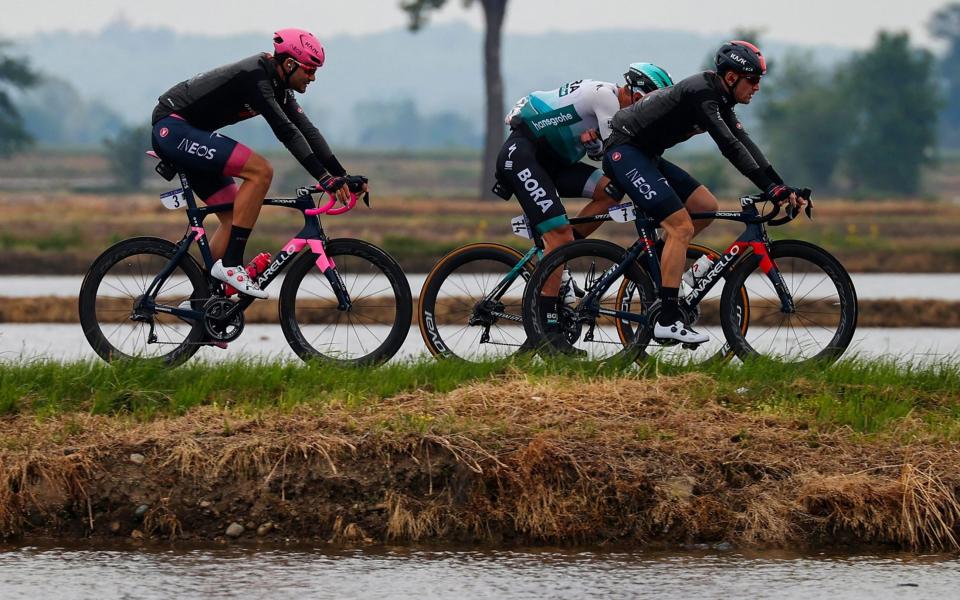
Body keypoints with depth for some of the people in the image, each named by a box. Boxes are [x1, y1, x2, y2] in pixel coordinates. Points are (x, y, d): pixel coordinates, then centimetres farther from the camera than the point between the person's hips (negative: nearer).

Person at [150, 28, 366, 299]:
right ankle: (230, 264, -19)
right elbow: (286, 131, -30)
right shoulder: (254, 77, -22)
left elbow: (306, 130, 7)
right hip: (173, 127, -11)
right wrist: (324, 178, -34)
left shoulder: (277, 85, 8)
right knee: (260, 170, -21)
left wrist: (341, 175, -1)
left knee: (233, 218, 6)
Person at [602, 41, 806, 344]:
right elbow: (730, 146, -28)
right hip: (624, 151, -10)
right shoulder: (701, 93, -20)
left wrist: (783, 188, -2)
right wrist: (771, 189, -32)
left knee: (707, 207, 5)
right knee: (681, 226, -17)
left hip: (646, 156, 10)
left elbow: (744, 144, 8)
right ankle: (668, 320, -19)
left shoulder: (718, 98, 10)